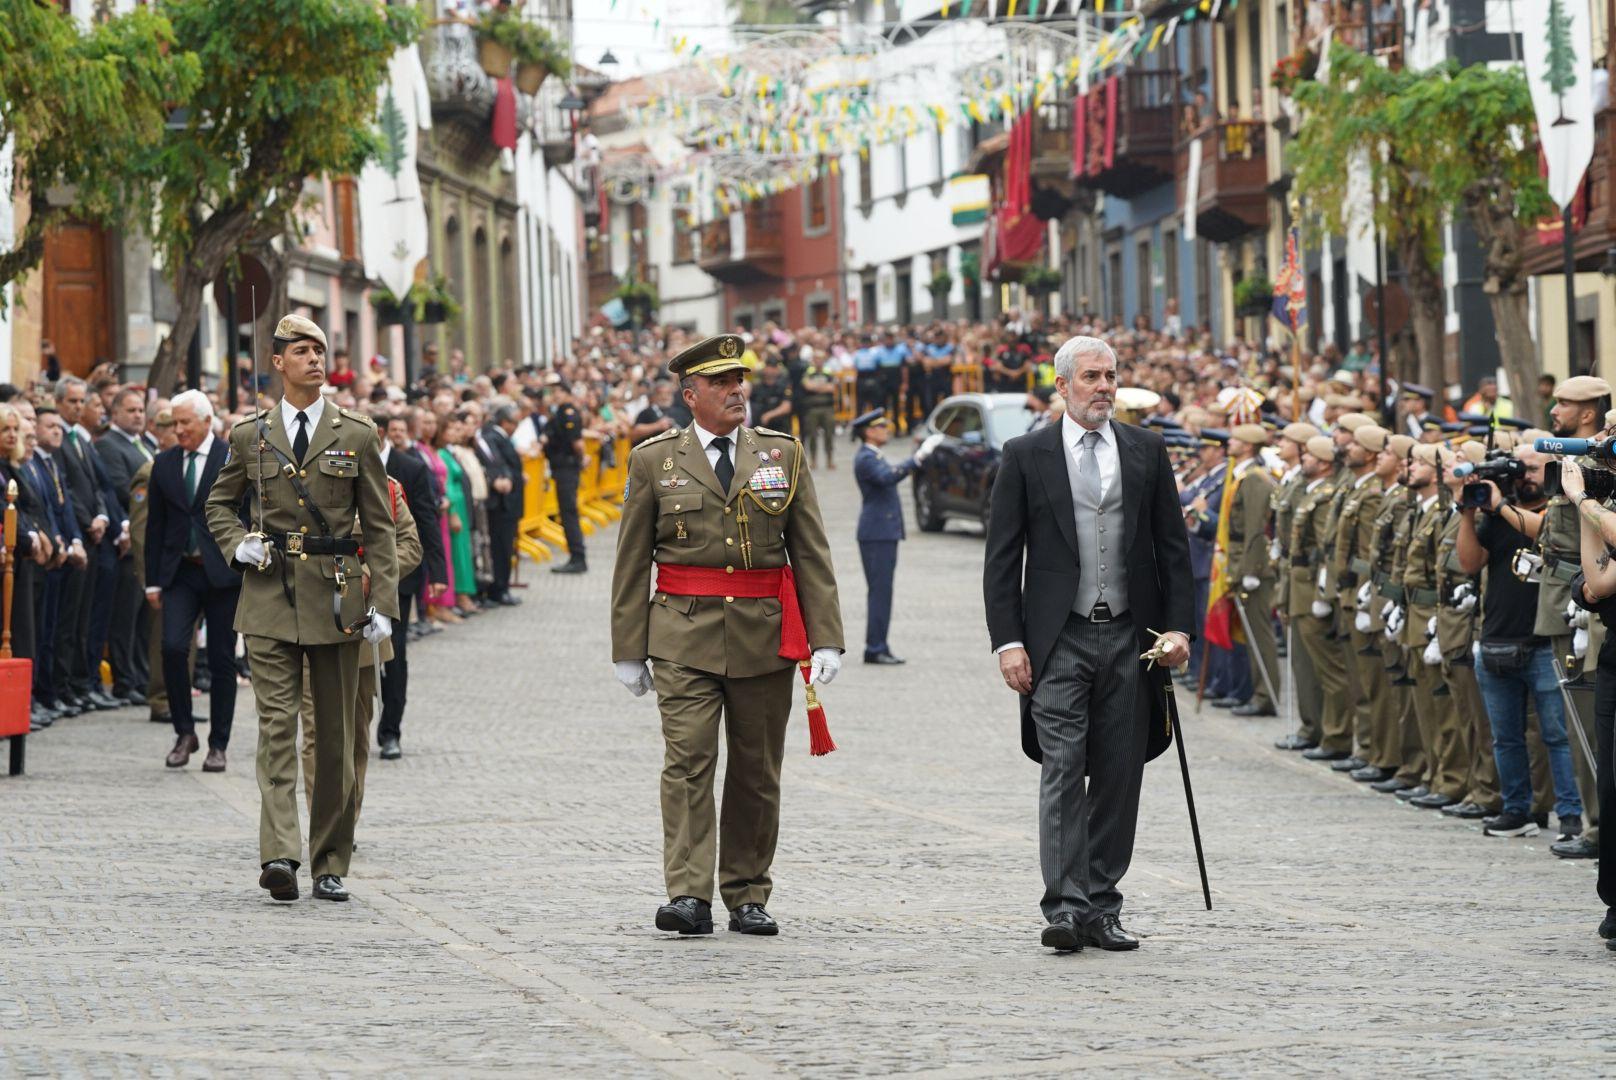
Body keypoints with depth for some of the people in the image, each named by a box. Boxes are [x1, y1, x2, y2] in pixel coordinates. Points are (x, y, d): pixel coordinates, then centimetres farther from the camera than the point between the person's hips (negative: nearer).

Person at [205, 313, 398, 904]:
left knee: (335, 733, 5)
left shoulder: (357, 435, 5)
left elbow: (379, 526, 5)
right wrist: (237, 545, 0)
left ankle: (329, 864, 13)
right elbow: (219, 502, 21)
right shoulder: (250, 435, 6)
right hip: (270, 594, 0)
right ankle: (279, 855, -20)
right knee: (277, 724, -10)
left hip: (335, 595, 1)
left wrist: (383, 604, -3)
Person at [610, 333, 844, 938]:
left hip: (765, 634, 2)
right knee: (688, 761, -13)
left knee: (757, 771, 7)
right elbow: (632, 563, 6)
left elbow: (811, 552, 7)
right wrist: (627, 649, 2)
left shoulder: (783, 454, 9)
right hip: (685, 633, -2)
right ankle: (689, 895, -16)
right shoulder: (655, 461, 5)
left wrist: (826, 637, -2)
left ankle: (748, 897, 16)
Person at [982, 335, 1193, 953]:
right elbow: (1002, 556, 1)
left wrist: (1177, 625, 1)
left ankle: (1102, 908, 11)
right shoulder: (1026, 456, 2)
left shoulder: (1146, 451, 9)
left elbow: (1173, 546, 11)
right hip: (1059, 640, -3)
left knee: (1119, 776, 4)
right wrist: (1007, 641, -7)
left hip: (1130, 638, 3)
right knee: (1063, 770, -10)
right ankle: (1065, 907, -13)